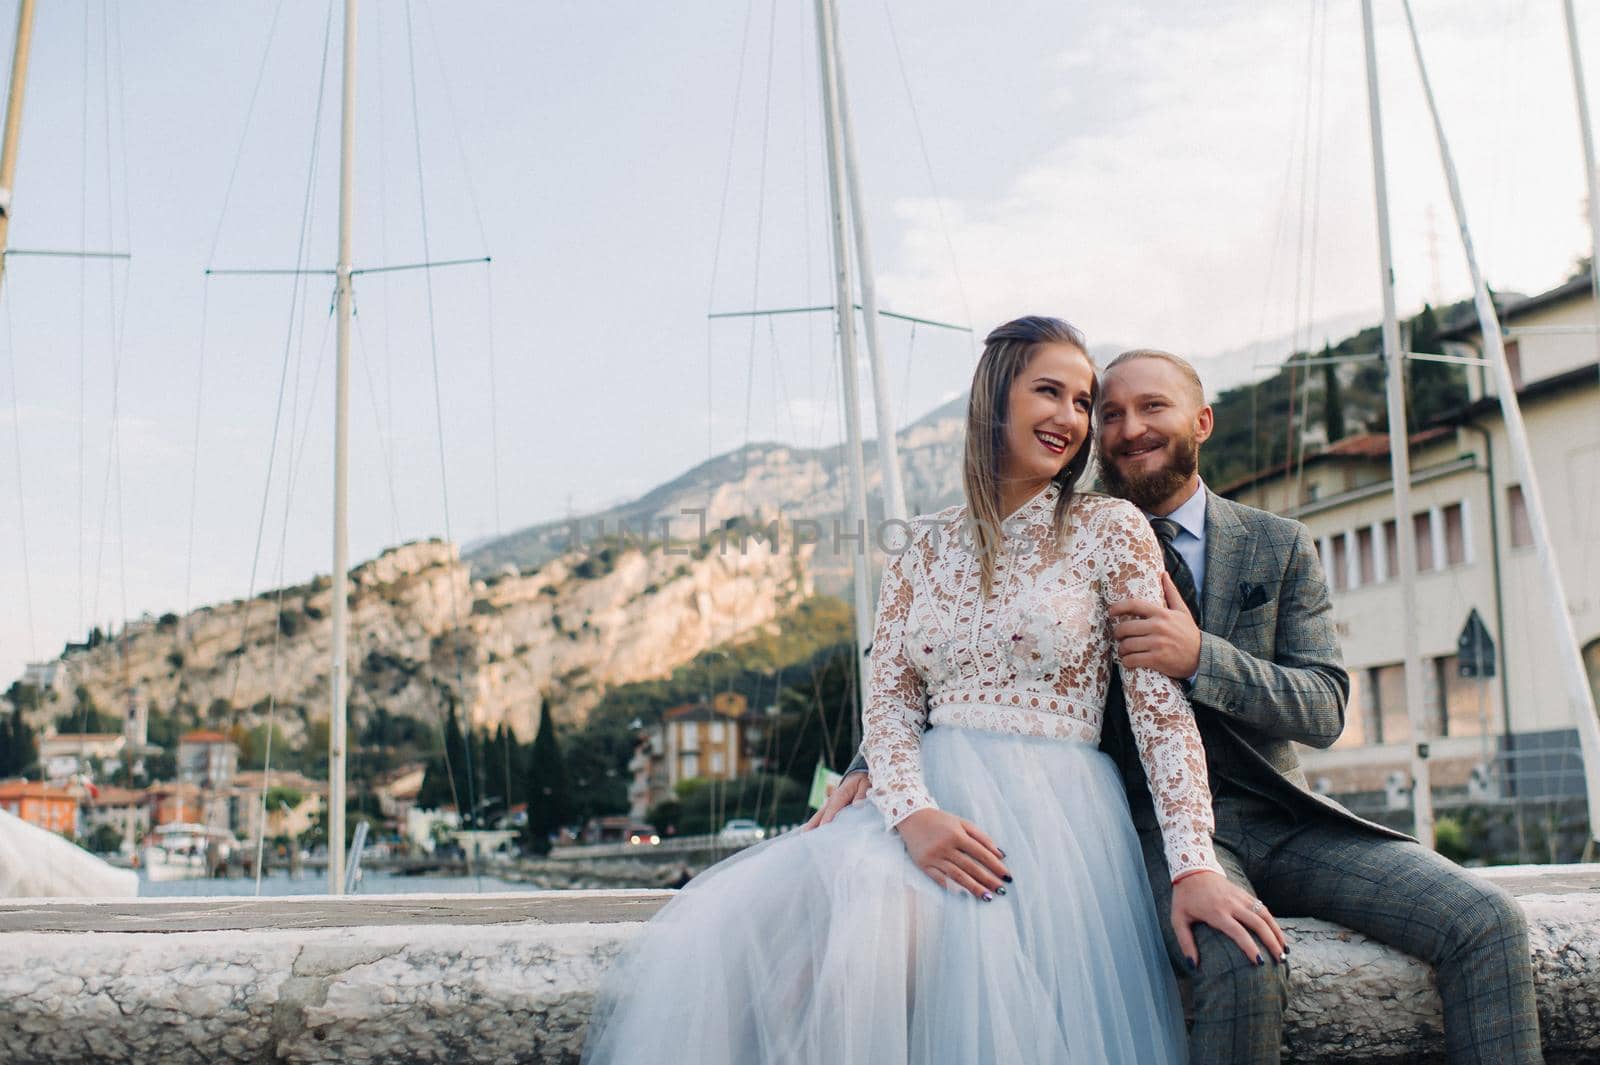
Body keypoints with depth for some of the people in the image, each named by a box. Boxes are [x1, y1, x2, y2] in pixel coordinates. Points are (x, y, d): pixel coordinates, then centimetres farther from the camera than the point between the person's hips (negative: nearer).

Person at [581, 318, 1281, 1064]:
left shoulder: (1110, 530, 3)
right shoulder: (923, 549, 13)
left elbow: (1161, 702, -4)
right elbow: (887, 699, 6)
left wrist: (1195, 865, -16)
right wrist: (912, 814, -15)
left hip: (1051, 814, -3)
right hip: (934, 806, 3)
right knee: (731, 932, -23)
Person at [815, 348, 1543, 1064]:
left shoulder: (1280, 547, 8)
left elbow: (1325, 710, -2)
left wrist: (1200, 657, -21)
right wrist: (876, 761, -10)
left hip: (1283, 818, 3)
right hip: (1156, 823, -2)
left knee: (1486, 923, -18)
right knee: (1239, 963, -34)